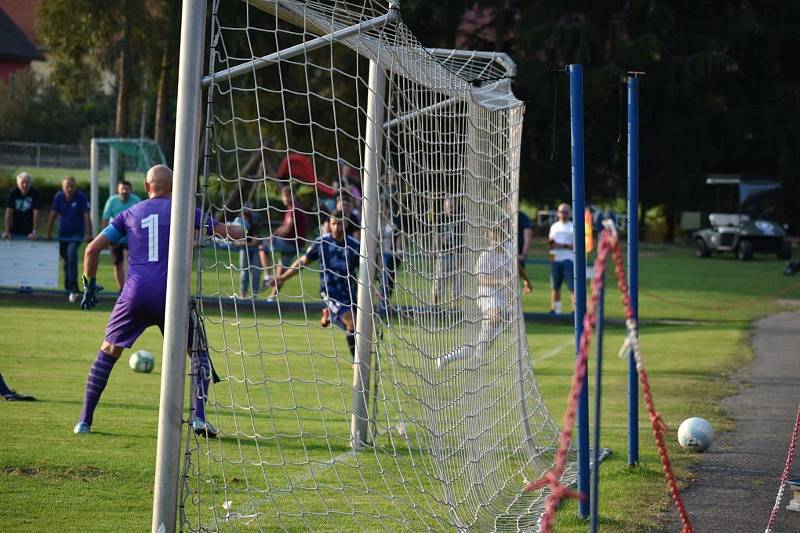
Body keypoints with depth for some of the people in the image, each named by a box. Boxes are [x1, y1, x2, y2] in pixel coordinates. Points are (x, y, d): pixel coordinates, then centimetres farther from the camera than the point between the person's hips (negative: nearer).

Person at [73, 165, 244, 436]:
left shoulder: (130, 213, 15)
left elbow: (92, 249, 12)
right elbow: (226, 231, 11)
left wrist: (89, 285, 24)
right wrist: (239, 230, 35)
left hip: (135, 292, 2)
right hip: (170, 294, -2)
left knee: (109, 350, 17)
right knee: (197, 350, 15)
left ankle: (85, 420, 11)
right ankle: (199, 417, 0)